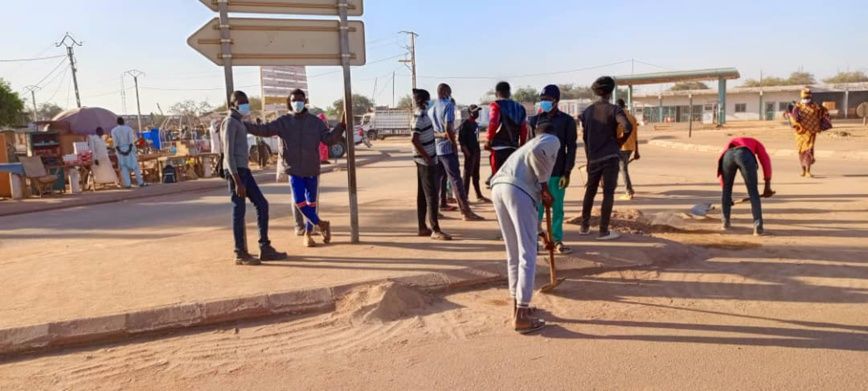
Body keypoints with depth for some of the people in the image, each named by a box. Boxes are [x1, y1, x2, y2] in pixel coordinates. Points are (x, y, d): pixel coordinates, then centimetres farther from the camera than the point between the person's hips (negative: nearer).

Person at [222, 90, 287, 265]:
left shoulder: (238, 123, 22)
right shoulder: (230, 122, -8)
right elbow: (228, 153, -16)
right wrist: (237, 181, -21)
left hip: (243, 170, 10)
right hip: (235, 171, -10)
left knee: (262, 204, 7)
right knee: (239, 210, -6)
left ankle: (265, 248, 10)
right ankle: (240, 253, 2)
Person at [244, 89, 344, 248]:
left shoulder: (315, 121, 1)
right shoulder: (283, 122, 0)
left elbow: (329, 138, -4)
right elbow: (264, 130, -7)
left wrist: (341, 126, -18)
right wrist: (241, 124, -15)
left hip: (312, 169, 1)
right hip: (294, 169, -1)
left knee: (311, 201, 10)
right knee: (299, 201, -10)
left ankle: (308, 233, 26)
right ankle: (321, 224, 10)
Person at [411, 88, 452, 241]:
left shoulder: (423, 115, 13)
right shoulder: (420, 117, -16)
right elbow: (414, 140, -27)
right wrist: (428, 157, -22)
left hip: (426, 161, 10)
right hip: (426, 162, -10)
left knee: (423, 195, 11)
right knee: (432, 196, -8)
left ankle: (423, 228, 17)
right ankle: (435, 230, -5)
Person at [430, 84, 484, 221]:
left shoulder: (430, 108, 13)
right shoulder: (448, 105, -8)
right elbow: (448, 129, -18)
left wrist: (439, 134, -5)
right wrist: (454, 144, -10)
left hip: (434, 148, 7)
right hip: (446, 147, -7)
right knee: (456, 180, -7)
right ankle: (466, 212, -6)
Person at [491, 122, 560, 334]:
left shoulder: (528, 145, 39)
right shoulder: (552, 141, 16)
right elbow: (536, 152, -9)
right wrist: (545, 186, -1)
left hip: (498, 187, 8)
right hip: (517, 190, -8)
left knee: (514, 254, 19)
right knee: (527, 256, -2)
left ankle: (518, 306, 29)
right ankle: (521, 316, -1)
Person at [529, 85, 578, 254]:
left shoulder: (567, 121, 1)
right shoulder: (535, 120, 7)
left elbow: (571, 148, -1)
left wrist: (567, 173, -7)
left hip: (558, 173, -1)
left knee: (557, 208, 4)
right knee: (536, 207, 2)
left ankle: (557, 240, 13)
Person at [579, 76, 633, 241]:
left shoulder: (587, 111, 9)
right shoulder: (614, 109, -6)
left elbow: (584, 136, 11)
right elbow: (628, 127, -23)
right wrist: (622, 140, -3)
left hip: (593, 158, 5)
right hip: (611, 156, -5)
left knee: (590, 191, 16)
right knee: (608, 193, -1)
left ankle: (585, 226, 23)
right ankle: (603, 231, 0)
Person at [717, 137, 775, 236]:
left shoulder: (731, 143, 45)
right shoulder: (755, 142, 39)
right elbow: (765, 160, 19)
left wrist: (724, 186, 42)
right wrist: (767, 186, 16)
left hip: (727, 155, 2)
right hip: (745, 155, -2)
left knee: (727, 190, 22)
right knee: (753, 192, 7)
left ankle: (726, 222, 30)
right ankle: (758, 226, 2)